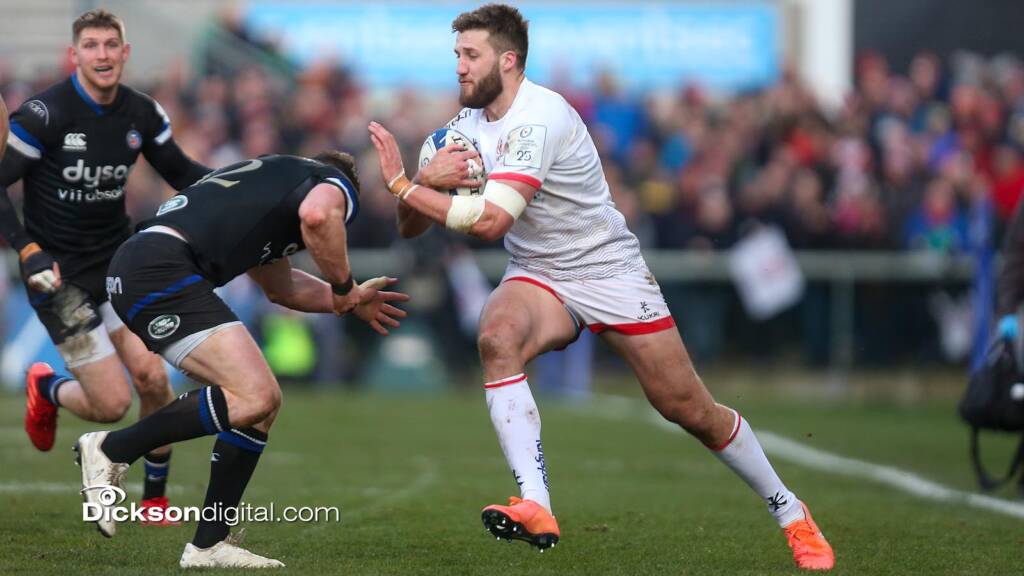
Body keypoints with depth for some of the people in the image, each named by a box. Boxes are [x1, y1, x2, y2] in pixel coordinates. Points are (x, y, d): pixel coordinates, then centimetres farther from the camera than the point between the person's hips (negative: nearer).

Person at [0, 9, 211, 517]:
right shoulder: (45, 113, -17)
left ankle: (155, 498, 11)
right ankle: (47, 389, 27)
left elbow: (180, 172, 12)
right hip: (61, 276, -5)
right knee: (112, 403, -8)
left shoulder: (141, 113, -1)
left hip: (119, 263, 5)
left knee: (152, 378, -9)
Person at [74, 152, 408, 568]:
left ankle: (208, 544, 14)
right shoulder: (336, 184, 8)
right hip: (161, 271, -10)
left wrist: (352, 301, 54)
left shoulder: (278, 175, 35)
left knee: (263, 400, 13)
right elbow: (317, 215, -19)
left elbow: (278, 286, 48)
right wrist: (343, 286, -4)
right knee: (252, 398, -20)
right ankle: (111, 449, -8)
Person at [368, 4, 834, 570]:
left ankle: (790, 512, 21)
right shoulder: (467, 124, 0)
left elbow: (490, 220, -34)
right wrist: (424, 180, -22)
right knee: (496, 338, -29)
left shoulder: (537, 118, -25)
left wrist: (401, 184, -28)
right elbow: (411, 226, 0)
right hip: (536, 278, 5)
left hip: (612, 272, -5)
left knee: (690, 410, -1)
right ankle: (536, 509, -34)